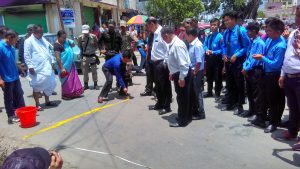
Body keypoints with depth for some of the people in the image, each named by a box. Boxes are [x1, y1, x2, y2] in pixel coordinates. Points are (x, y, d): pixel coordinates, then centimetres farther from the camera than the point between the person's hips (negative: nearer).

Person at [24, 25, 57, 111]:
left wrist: (52, 61, 13)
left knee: (48, 84, 13)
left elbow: (49, 51, 20)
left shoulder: (43, 39, 16)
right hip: (37, 69, -7)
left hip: (47, 67, 7)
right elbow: (26, 55, -10)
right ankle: (37, 105, 10)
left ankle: (47, 101, 27)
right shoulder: (29, 41, -5)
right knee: (37, 86, 1)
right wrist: (30, 66, -16)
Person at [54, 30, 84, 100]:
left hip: (70, 65, 8)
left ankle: (73, 93, 24)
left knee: (73, 79, 13)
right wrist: (61, 68, -23)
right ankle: (65, 95, 11)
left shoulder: (65, 42, 6)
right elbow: (58, 58, -21)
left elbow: (73, 45, 22)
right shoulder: (57, 45, -17)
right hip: (64, 66, -8)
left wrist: (70, 41, 0)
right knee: (66, 80, -1)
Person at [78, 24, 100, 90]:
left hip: (92, 56, -1)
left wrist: (93, 49, -6)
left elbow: (97, 45, 6)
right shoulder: (80, 37, -2)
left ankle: (95, 84, 13)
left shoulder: (93, 37, -5)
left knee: (94, 71, 2)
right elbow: (79, 46, 10)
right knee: (85, 71, 5)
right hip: (85, 56, 1)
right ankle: (85, 84, 18)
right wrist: (82, 51, -1)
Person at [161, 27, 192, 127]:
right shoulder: (173, 44, 9)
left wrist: (181, 78, -24)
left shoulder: (177, 45, -22)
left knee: (182, 98, 2)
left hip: (182, 75, -10)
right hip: (177, 74, 10)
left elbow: (183, 64, -25)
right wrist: (172, 73, 21)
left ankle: (182, 121, 15)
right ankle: (186, 117, 33)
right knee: (182, 97, 19)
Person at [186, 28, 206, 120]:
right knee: (192, 92, 16)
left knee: (197, 92, 1)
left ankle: (200, 113, 14)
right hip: (192, 71, 8)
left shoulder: (197, 45, -17)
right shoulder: (191, 44, 8)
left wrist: (194, 73, -17)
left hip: (197, 72, -8)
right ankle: (194, 111, 30)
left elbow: (199, 62, -21)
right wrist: (191, 72, 9)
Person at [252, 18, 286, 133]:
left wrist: (262, 58, -20)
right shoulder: (270, 39, -2)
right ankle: (263, 117, 40)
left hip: (274, 76, -8)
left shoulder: (280, 46, -26)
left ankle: (274, 123, 24)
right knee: (267, 97, 22)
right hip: (268, 73, 8)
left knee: (274, 100, 6)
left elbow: (275, 64, -25)